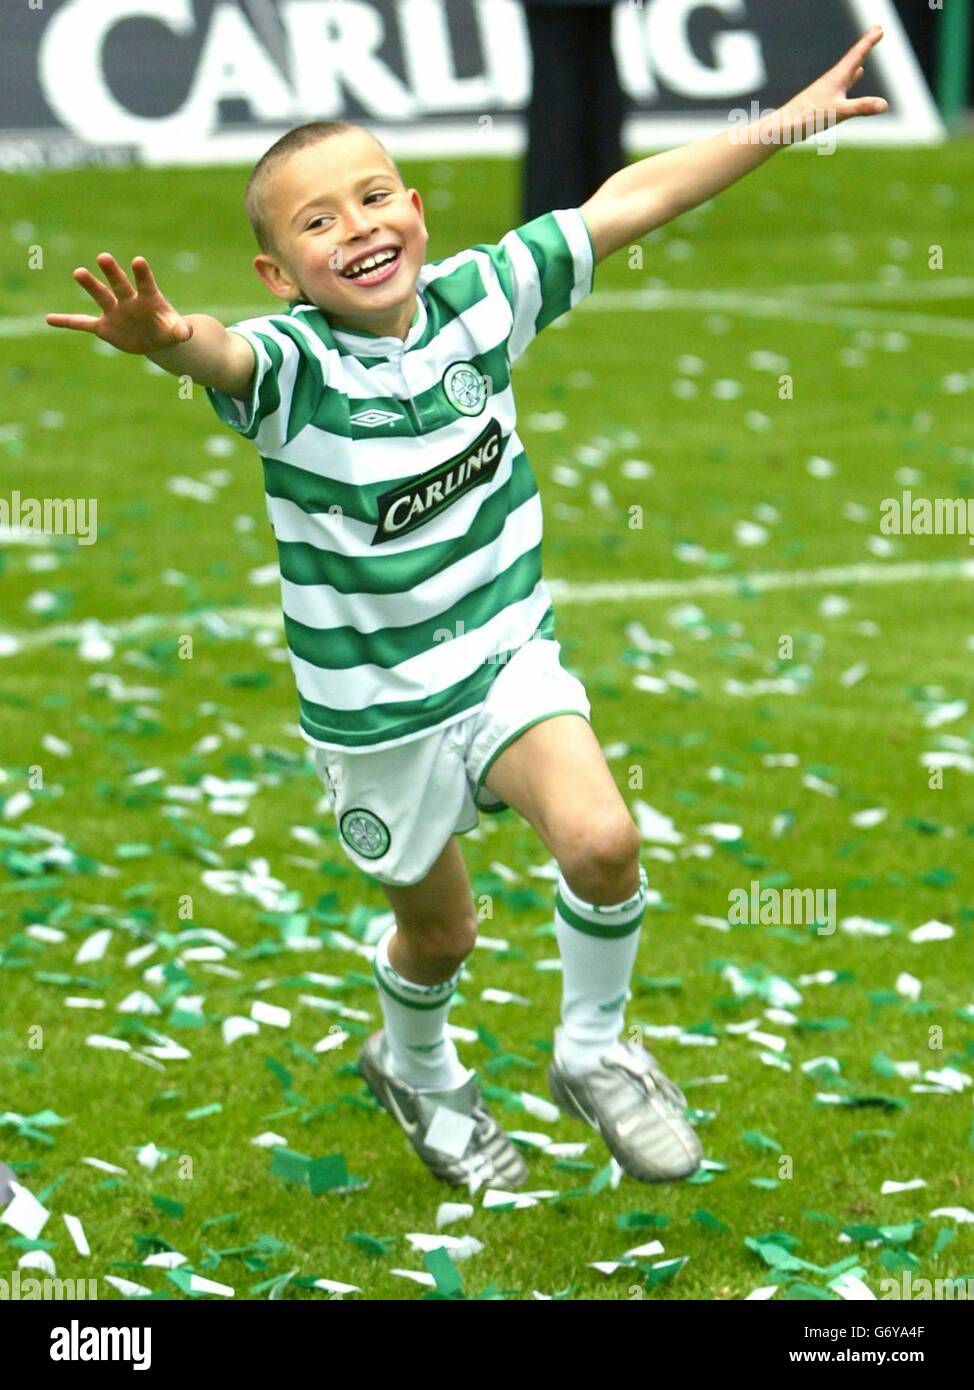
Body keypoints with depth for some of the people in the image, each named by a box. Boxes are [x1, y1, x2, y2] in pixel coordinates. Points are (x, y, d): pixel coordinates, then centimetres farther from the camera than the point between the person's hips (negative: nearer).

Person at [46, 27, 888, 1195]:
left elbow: (627, 203, -3)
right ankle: (418, 1073, 52)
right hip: (378, 711, -2)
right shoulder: (291, 367, -22)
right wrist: (163, 341, -71)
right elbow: (225, 355, -46)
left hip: (508, 659, 2)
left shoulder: (475, 299, -9)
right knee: (438, 931, 17)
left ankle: (593, 1055, 6)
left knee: (600, 841, -23)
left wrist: (793, 120, -1)